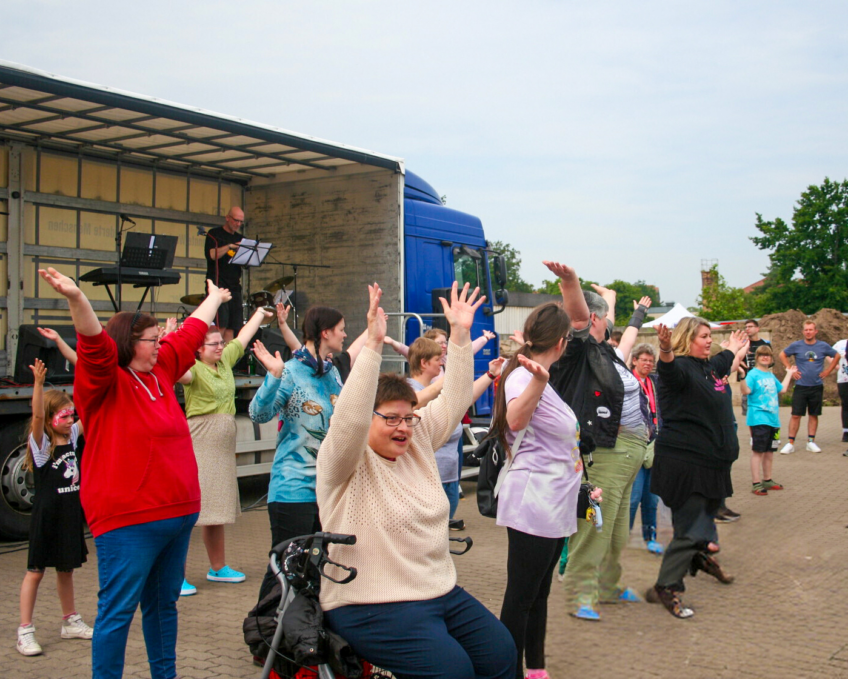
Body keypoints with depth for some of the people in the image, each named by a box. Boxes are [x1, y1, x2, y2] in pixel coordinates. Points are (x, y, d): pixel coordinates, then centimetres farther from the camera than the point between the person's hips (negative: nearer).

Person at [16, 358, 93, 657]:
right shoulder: (40, 443, -11)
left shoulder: (73, 436, 6)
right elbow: (37, 415, -28)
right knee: (35, 571, 1)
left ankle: (70, 622, 28)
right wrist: (38, 383, -40)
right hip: (46, 517, -6)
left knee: (66, 569, 17)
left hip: (71, 516, 6)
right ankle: (25, 632, 6)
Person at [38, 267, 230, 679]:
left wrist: (213, 299, 39)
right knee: (118, 610, -3)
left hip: (178, 513, 8)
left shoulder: (160, 371, 11)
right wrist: (76, 300, -45)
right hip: (128, 521, -8)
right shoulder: (105, 382, -8)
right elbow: (94, 344, -27)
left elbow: (190, 334, 25)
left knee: (163, 602, 19)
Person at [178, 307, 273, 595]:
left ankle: (218, 567, 28)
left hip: (223, 448, 8)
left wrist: (260, 313, 39)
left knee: (216, 511, 17)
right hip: (198, 445, -8)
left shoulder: (225, 361, 12)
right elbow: (182, 374, -34)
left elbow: (242, 339, 27)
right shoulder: (195, 368, -11)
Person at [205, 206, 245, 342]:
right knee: (220, 325, -15)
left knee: (232, 325, 1)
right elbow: (211, 254, -12)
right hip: (217, 284, -6)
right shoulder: (214, 234, 3)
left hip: (234, 286, 6)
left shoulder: (240, 238, 19)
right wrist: (230, 246, -19)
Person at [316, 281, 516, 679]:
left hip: (442, 593, 8)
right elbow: (349, 419, -31)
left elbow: (452, 403, 6)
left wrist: (460, 335, -3)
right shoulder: (346, 460, -12)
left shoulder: (417, 441, 8)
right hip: (373, 607, -8)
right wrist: (373, 345, -38)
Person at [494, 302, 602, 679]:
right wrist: (538, 380, -53)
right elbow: (515, 420, -38)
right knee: (520, 598, -4)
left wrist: (579, 485, 28)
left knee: (539, 594, 17)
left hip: (556, 507, 10)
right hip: (532, 506, -10)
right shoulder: (523, 376, -15)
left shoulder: (541, 378, 14)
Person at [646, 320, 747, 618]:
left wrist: (732, 349, 57)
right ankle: (665, 588, 1)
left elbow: (720, 365, 39)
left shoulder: (707, 367, 14)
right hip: (684, 462, -9)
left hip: (710, 461, 9)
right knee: (689, 529, -8)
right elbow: (669, 370, -42)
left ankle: (702, 556, 47)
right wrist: (666, 351, -63)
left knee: (706, 513, 25)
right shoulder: (680, 367, -16)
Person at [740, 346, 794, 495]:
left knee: (769, 451, 15)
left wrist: (789, 373, 37)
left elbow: (782, 389, 28)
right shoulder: (753, 374, -8)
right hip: (759, 419, -8)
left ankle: (767, 480, 27)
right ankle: (756, 483, -1)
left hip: (773, 419, 8)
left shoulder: (771, 376, 15)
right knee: (758, 451, -5)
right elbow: (746, 391, -22)